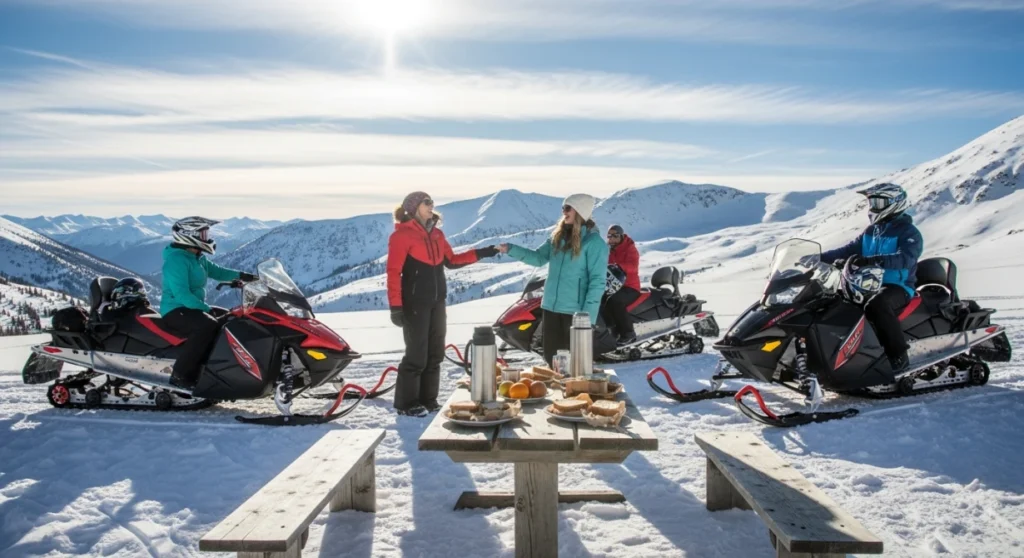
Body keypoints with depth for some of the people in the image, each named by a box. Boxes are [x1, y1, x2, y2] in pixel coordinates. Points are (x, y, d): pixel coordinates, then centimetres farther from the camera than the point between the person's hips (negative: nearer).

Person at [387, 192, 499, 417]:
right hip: (414, 303, -7)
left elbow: (451, 261, 19)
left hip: (437, 302, 8)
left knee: (435, 353, 10)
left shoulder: (436, 234, 13)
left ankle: (428, 400, 20)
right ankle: (406, 403, 7)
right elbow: (393, 272, -15)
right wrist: (395, 305, -20)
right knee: (416, 354, -5)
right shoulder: (402, 235, -10)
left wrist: (480, 254, 11)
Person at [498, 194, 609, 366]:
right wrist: (511, 249, 4)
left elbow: (597, 282, -13)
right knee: (551, 359, 15)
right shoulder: (558, 237, 10)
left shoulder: (594, 242, -10)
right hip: (551, 307, 7)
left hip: (575, 311, -7)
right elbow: (538, 258, 17)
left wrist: (588, 316, -19)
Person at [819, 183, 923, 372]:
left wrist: (874, 260, -44)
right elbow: (849, 250, 13)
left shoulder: (909, 232, -9)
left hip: (898, 286, -8)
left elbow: (906, 258, -28)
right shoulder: (871, 231, 15)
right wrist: (819, 257, -1)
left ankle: (898, 357, -28)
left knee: (877, 305, -38)